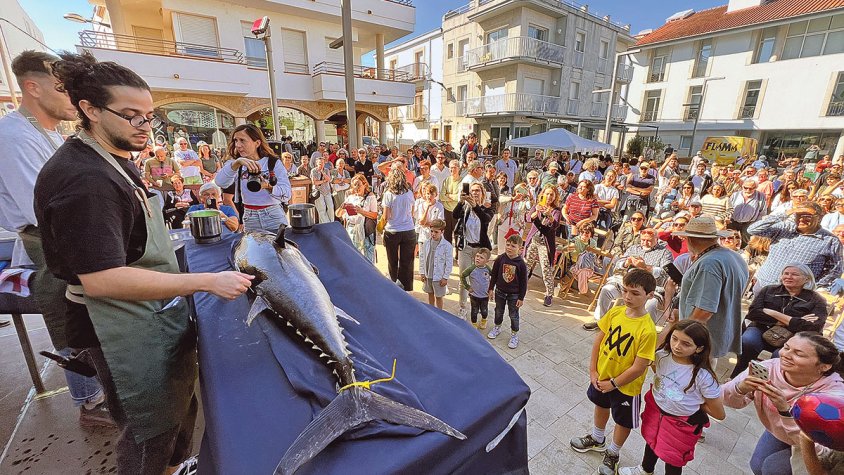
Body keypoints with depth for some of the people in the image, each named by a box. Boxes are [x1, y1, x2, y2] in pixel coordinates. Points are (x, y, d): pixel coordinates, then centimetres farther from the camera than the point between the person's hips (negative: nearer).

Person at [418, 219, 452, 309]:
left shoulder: (447, 246, -16)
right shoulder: (426, 243, -4)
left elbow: (449, 263, -13)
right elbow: (422, 258, 5)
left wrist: (445, 277, -12)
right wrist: (422, 272, 4)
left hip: (439, 277, -5)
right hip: (428, 275, 5)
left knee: (438, 296, 9)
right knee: (430, 294, 21)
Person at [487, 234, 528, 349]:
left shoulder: (521, 263, -18)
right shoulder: (500, 259, -12)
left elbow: (523, 282, -10)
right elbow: (494, 275, 0)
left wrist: (521, 298, -8)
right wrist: (491, 289, 3)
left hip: (514, 294, -2)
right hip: (500, 291, 3)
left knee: (513, 315, 11)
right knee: (499, 311, 21)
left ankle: (514, 335, 30)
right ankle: (497, 328, 45)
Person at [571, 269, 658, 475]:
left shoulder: (647, 330, -29)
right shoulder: (615, 312, -14)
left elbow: (638, 367, -24)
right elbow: (599, 340, -4)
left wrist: (613, 383, -14)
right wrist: (593, 370, -5)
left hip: (626, 385, -5)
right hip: (601, 374, 5)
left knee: (623, 421, 20)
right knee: (601, 406, 28)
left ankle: (612, 454, 47)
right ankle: (597, 439, 55)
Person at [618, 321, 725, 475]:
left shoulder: (703, 376, -32)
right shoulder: (663, 354, -21)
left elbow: (720, 415, -18)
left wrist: (695, 403, -9)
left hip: (682, 423, -4)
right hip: (655, 408, 5)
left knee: (672, 461, 20)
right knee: (651, 440, 31)